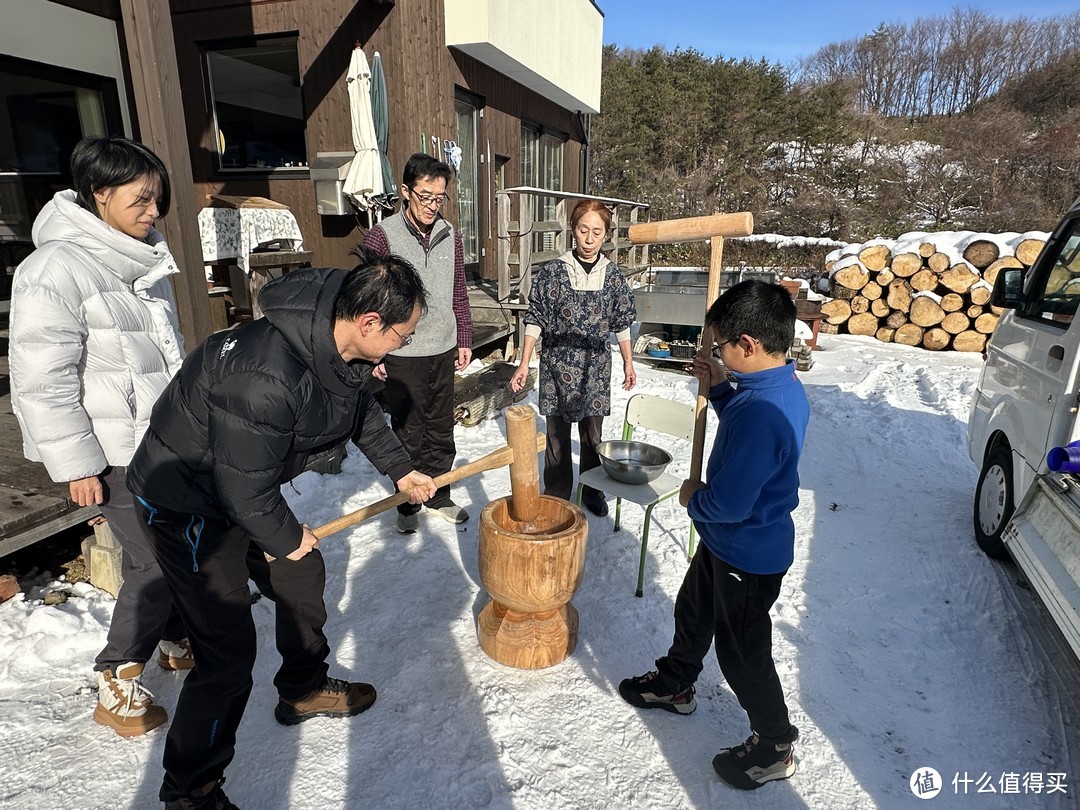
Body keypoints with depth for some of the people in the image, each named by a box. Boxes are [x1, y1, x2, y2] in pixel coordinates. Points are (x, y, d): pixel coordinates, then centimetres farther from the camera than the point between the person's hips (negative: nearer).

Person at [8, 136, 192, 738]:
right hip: (117, 453, -8)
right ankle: (117, 683, 17)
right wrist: (76, 465, -15)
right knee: (157, 562, -5)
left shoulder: (144, 258, 10)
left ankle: (177, 639, 37)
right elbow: (43, 380, -17)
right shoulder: (57, 270, -16)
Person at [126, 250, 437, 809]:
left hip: (245, 488, 9)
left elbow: (361, 409, 12)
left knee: (302, 577, 18)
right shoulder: (265, 378, -39)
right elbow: (245, 487, -29)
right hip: (186, 505, -9)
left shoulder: (340, 344, -9)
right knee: (229, 652, -6)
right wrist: (286, 539, -10)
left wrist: (400, 470, 19)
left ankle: (304, 690, 44)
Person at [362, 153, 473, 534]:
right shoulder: (382, 236, -10)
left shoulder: (449, 234, 5)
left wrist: (464, 340, 12)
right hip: (401, 355, -4)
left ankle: (439, 497, 32)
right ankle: (407, 505, 26)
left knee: (441, 431, 14)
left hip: (443, 351, 5)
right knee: (407, 433, 8)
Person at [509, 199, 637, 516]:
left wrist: (628, 362, 11)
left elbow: (621, 323, 10)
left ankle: (593, 492, 30)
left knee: (593, 435, 12)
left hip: (596, 367, 2)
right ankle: (556, 496, 22)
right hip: (558, 364, -2)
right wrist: (524, 364, -8)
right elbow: (535, 320, -4)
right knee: (557, 434, 7)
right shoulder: (552, 272, -6)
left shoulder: (613, 275, 2)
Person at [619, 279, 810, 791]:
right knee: (693, 612, 28)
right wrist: (719, 388, 3)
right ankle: (674, 684, 53)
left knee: (742, 652, 12)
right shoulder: (780, 387, -3)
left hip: (748, 556, -10)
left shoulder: (762, 412, -36)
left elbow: (729, 503, -34)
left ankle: (774, 747, 37)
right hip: (728, 541, 10)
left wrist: (693, 498, -13)